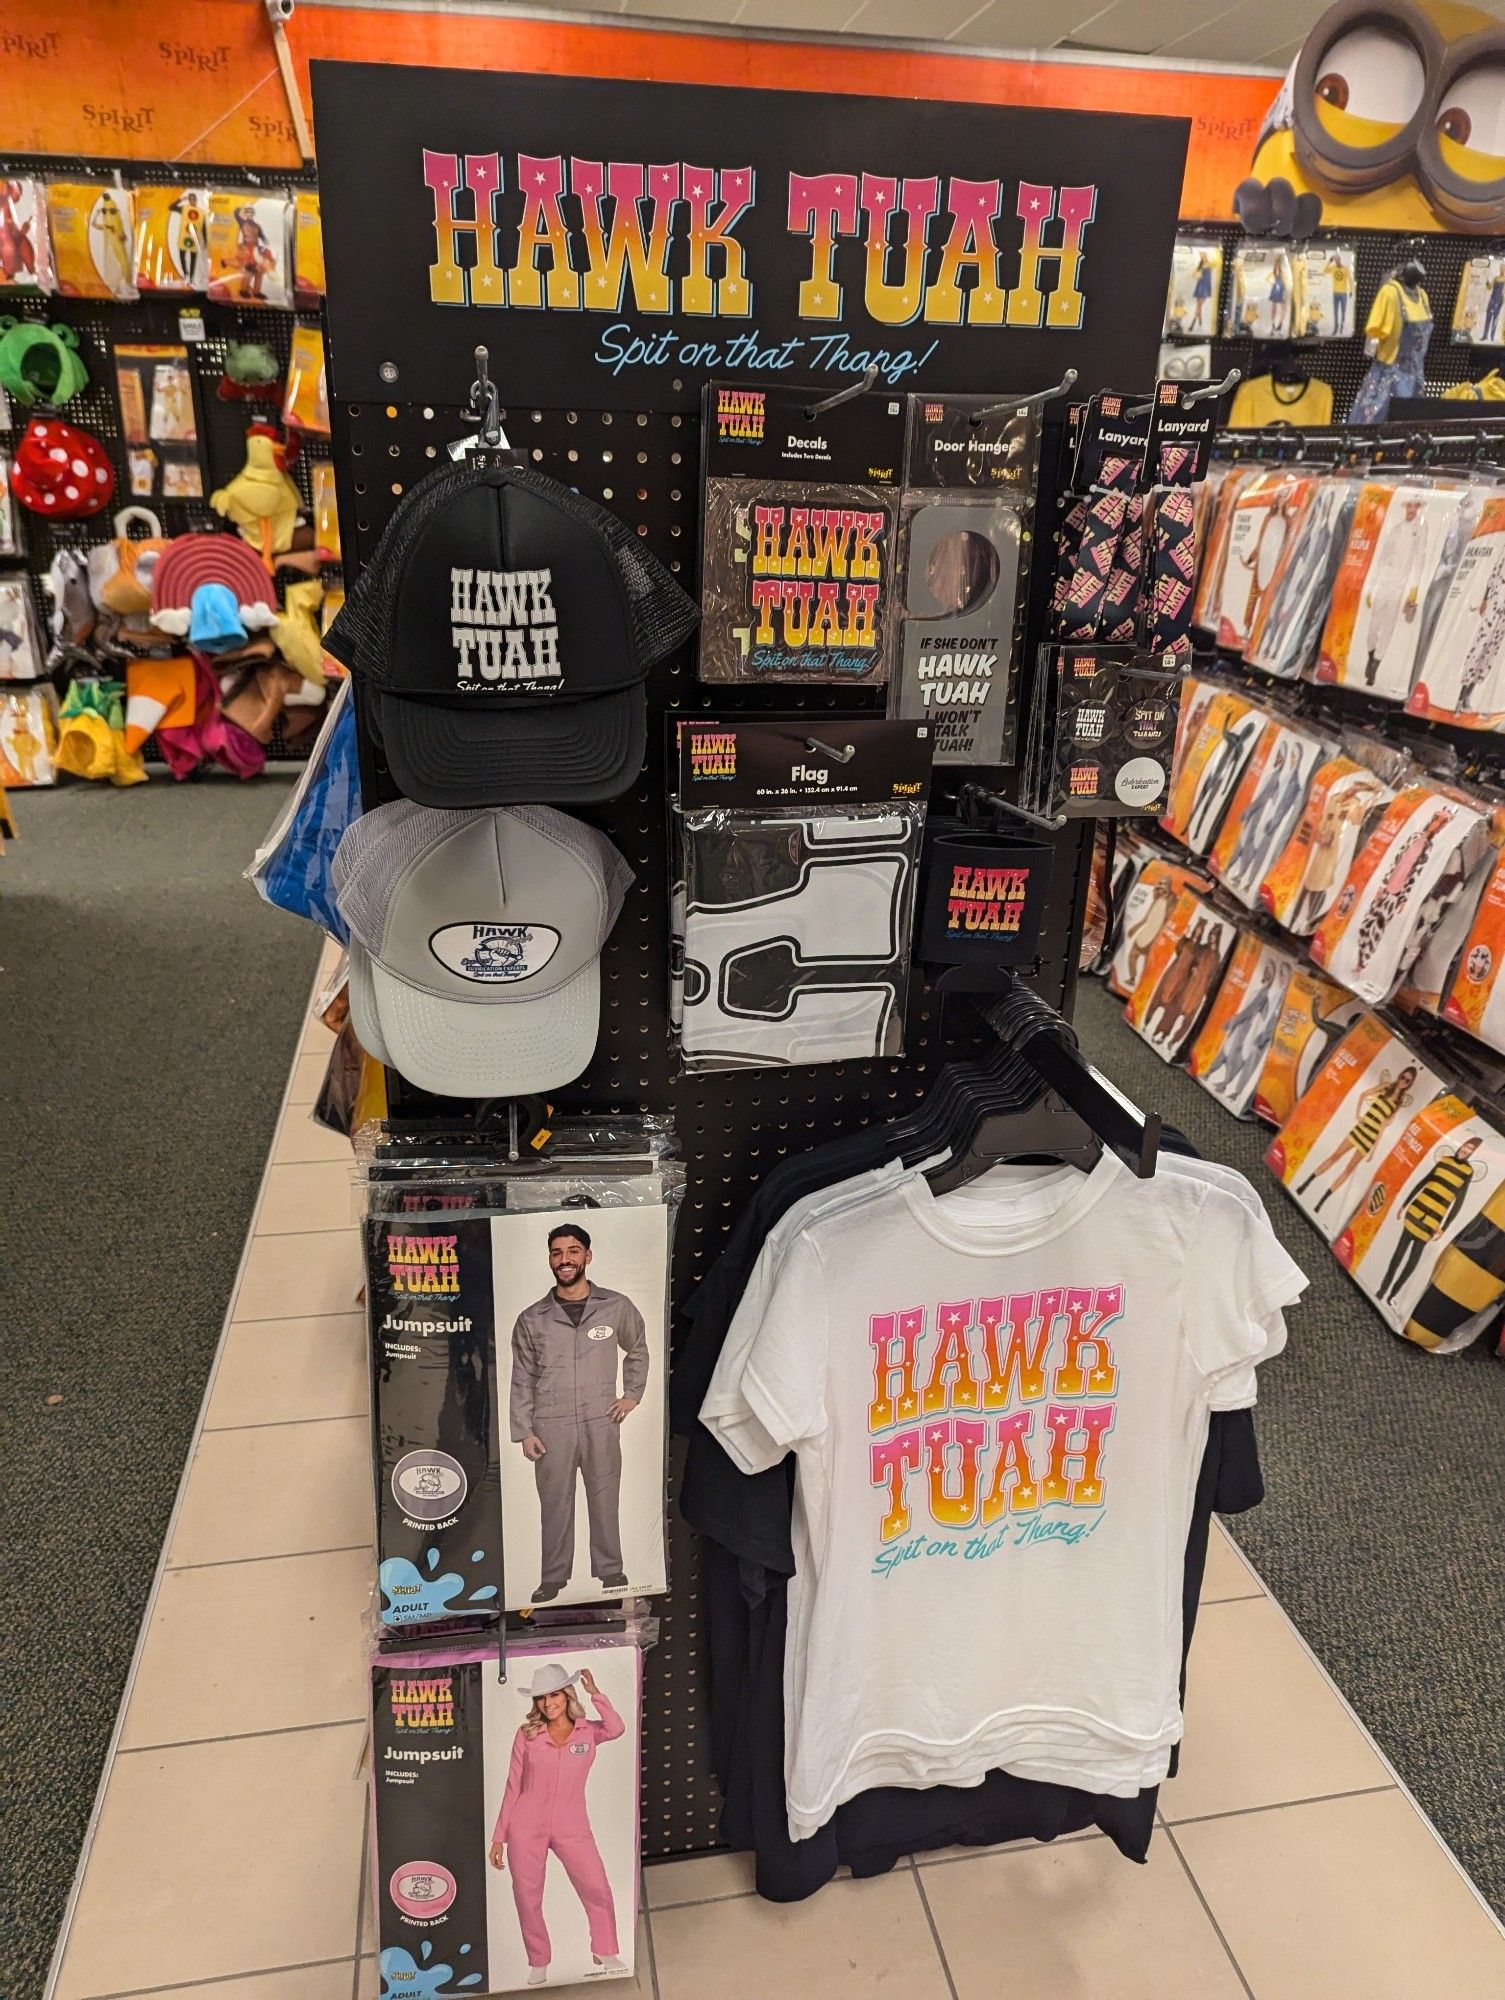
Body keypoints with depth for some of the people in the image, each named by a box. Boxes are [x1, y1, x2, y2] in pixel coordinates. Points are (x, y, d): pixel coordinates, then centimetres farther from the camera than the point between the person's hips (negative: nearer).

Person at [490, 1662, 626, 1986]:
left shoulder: (588, 1732, 1)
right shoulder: (526, 1735, 2)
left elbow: (616, 1728, -21)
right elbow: (513, 1788, 6)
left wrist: (594, 1692, -16)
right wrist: (499, 1837, 5)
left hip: (571, 1827, 0)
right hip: (526, 1827, 0)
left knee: (597, 1888, -6)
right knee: (527, 1898, 4)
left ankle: (605, 1954, 14)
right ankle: (538, 1964, 24)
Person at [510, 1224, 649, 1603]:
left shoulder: (617, 1307, 1)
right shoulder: (532, 1319, 2)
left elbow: (638, 1349, 18)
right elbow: (522, 1380, 4)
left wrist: (632, 1394, 10)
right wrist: (524, 1432, -1)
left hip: (602, 1422, 0)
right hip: (551, 1426, 0)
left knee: (605, 1499, 7)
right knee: (555, 1502, 7)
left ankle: (610, 1570, 21)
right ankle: (553, 1577, 19)